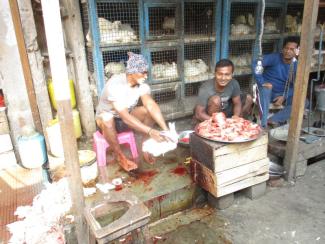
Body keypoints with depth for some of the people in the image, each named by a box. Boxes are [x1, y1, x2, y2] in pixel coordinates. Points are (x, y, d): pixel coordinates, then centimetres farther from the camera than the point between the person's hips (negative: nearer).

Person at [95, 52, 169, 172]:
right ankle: (120, 156, -17)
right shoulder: (115, 85, -33)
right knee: (106, 117, -41)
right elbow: (125, 117, -40)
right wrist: (150, 131, -48)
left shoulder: (142, 85, -15)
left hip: (126, 117, 5)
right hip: (108, 121, -4)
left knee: (149, 110, -20)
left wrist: (166, 130, -40)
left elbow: (152, 106, -27)